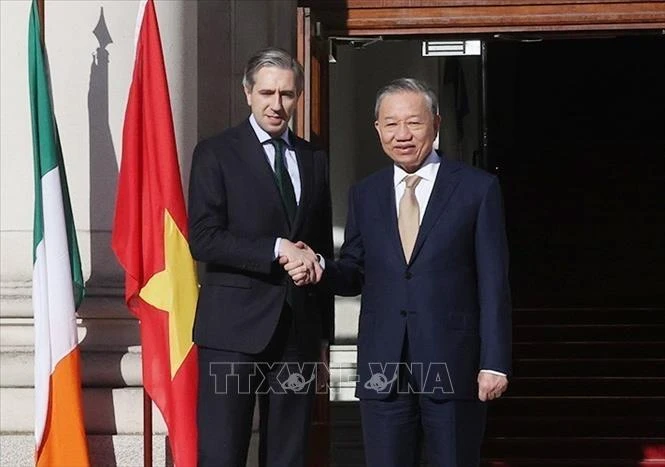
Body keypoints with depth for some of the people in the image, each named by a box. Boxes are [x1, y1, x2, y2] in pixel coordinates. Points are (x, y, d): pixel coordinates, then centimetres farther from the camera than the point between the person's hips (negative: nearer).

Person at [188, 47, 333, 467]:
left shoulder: (314, 160, 15)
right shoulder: (216, 154, 0)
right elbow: (202, 239, -10)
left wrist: (323, 329, 16)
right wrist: (278, 249, -17)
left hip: (299, 331, 5)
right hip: (234, 329, -5)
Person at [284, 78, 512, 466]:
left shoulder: (478, 188, 0)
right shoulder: (364, 195, 11)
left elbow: (494, 283, -3)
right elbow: (356, 274, 14)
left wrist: (495, 362, -9)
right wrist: (320, 270, -8)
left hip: (454, 365, -3)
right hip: (383, 368, 3)